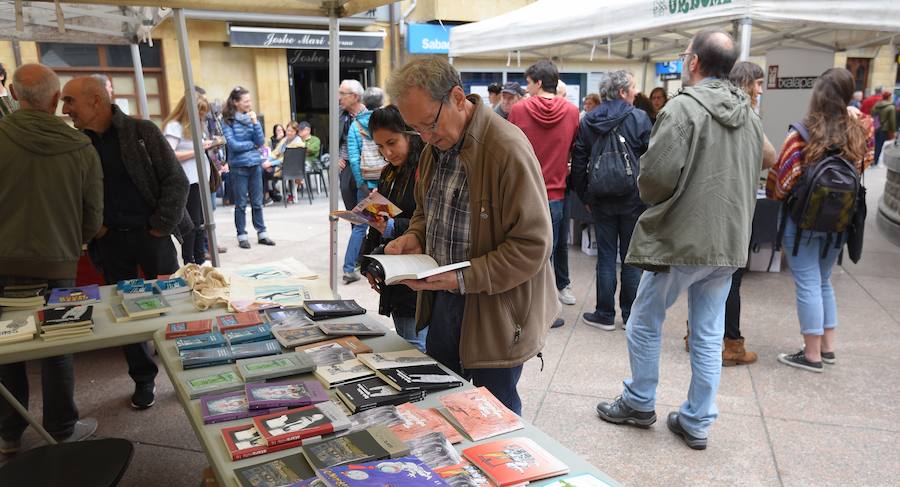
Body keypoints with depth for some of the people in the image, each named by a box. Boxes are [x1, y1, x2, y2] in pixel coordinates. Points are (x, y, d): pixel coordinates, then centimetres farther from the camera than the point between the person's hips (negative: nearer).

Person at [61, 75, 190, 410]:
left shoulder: (142, 132, -5)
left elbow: (177, 181, -7)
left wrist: (160, 228, -11)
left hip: (151, 233, -3)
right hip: (110, 241, 3)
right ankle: (143, 380, 23)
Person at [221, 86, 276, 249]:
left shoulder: (252, 118, 7)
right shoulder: (228, 121, -7)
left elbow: (260, 142, -1)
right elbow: (233, 145, -15)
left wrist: (255, 123, -10)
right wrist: (252, 144, -4)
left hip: (255, 165, 4)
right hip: (238, 167, -4)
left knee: (257, 202, 10)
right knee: (241, 204, 5)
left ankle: (262, 233, 18)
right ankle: (242, 236, 14)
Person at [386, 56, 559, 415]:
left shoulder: (508, 149, -21)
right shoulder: (435, 147, 6)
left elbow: (532, 245, -22)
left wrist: (464, 279, -26)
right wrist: (415, 237, 0)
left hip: (494, 314, -7)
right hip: (441, 301, 8)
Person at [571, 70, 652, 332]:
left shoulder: (588, 121, 3)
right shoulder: (639, 118, -8)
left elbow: (579, 162, 4)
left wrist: (585, 196, 10)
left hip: (601, 199, 2)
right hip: (633, 199, -2)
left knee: (606, 256, 8)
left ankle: (605, 314, 13)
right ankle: (630, 315, 17)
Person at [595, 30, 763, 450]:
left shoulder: (683, 108, -15)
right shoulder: (749, 116, 8)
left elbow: (657, 174, -21)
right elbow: (752, 177, 15)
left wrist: (649, 195, 1)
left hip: (680, 239, -7)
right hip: (729, 241, 7)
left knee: (645, 322, 12)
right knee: (709, 336, 12)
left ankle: (639, 404, 27)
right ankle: (697, 423, 22)